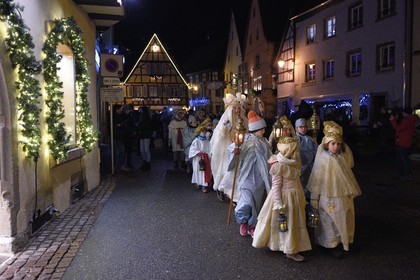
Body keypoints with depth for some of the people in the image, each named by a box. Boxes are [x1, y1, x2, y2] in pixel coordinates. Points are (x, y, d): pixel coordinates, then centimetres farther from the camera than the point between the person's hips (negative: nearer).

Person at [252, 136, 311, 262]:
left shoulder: (294, 163, 4)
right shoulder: (279, 165, -20)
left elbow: (296, 181, 12)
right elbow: (275, 186, -18)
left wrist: (302, 198, 16)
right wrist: (279, 205, -19)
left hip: (295, 196, 9)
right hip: (285, 197, -8)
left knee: (295, 222, 18)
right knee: (285, 223, 7)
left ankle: (291, 249, 35)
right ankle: (290, 250, 24)